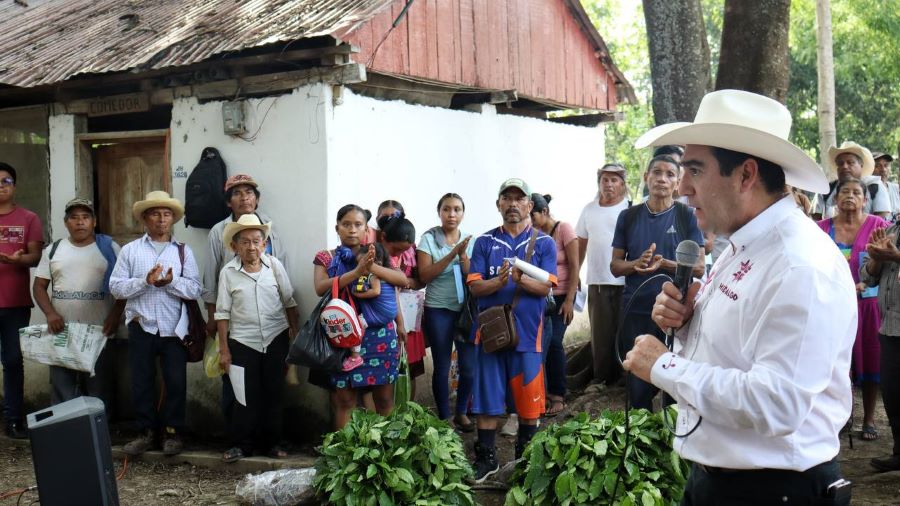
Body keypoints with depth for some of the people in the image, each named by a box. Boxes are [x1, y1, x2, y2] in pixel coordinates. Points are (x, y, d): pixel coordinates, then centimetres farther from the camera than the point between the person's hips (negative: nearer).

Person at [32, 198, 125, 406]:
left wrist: (115, 315, -11)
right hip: (62, 332, 2)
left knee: (96, 390, 4)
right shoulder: (53, 250, 8)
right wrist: (50, 313, -9)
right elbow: (39, 286, 8)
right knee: (62, 391, 6)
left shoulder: (109, 248, 2)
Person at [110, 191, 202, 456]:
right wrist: (145, 281, -16)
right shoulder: (130, 250, 6)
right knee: (142, 382, 7)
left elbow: (194, 289, -3)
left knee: (176, 382, 3)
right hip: (141, 327, 0)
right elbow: (116, 287, -3)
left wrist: (171, 282, -19)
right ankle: (147, 432, 20)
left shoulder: (183, 251, 7)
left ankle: (172, 432, 16)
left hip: (174, 328, 0)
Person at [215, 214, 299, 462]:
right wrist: (223, 349, -2)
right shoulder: (228, 272, -6)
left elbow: (289, 301, 5)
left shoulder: (274, 265, -4)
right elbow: (223, 312, -2)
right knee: (246, 395, 2)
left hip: (276, 339, 1)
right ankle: (241, 444, 15)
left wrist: (294, 330, 4)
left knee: (273, 392, 8)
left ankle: (271, 442, 20)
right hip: (243, 342, -1)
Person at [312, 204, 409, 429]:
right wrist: (357, 271, -24)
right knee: (343, 400, 1)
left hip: (380, 335, 2)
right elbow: (320, 288, -15)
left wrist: (372, 266, -20)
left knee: (385, 399, 7)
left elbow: (402, 279, -6)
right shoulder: (326, 258, 3)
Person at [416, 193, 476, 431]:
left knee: (469, 366, 1)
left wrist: (463, 255, -17)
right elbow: (424, 276, -12)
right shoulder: (428, 239, -3)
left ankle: (461, 413, 22)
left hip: (466, 309, 2)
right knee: (442, 367, 4)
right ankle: (444, 417, 19)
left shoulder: (469, 241, 5)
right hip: (438, 310, -2)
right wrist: (452, 254, -19)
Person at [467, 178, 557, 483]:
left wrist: (521, 279, -26)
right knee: (487, 399, 4)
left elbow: (545, 287, -6)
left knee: (529, 399, 6)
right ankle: (486, 458, 16)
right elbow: (475, 286, 0)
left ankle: (526, 457, 23)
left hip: (527, 332, -1)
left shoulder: (544, 243, 4)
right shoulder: (485, 242, 6)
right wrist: (498, 282, -21)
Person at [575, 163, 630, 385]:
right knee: (600, 334, 7)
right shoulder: (589, 210, 11)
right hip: (597, 283, 3)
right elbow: (581, 245, 16)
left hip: (625, 282, -3)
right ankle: (602, 380, 16)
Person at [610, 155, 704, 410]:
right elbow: (615, 266, 7)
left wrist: (664, 263, -19)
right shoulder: (628, 216, 6)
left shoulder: (687, 216, 0)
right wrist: (637, 263, -14)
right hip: (635, 311, 2)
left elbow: (699, 268, -2)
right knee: (638, 385, 10)